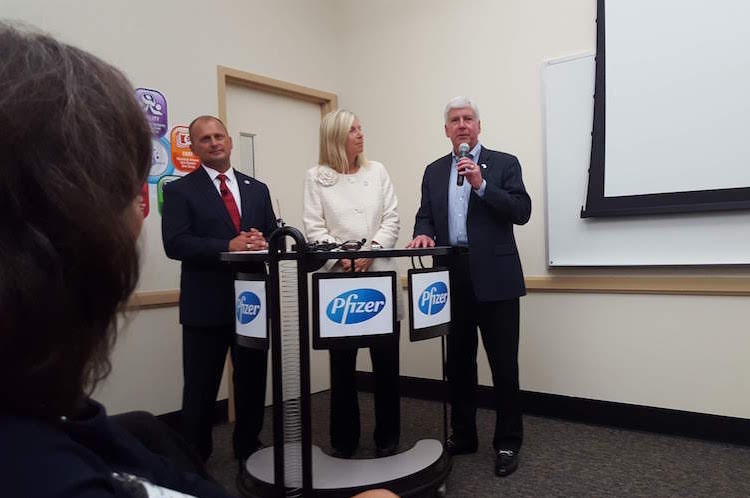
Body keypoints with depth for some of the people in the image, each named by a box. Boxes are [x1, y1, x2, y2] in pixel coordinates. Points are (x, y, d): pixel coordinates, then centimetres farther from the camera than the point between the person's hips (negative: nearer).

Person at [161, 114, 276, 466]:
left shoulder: (257, 190, 13)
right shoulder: (179, 190, 0)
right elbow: (175, 243, -13)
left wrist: (263, 243, -14)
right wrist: (229, 246, -23)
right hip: (206, 304, -4)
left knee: (253, 383, 15)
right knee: (201, 389, 7)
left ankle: (248, 450, 35)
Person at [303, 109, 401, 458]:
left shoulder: (377, 171, 11)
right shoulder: (316, 177, 5)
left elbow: (391, 220, 5)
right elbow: (314, 228, -1)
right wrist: (343, 258, -15)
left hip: (379, 276, 2)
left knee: (386, 358, 4)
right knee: (342, 361, 5)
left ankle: (387, 437, 20)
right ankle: (344, 439, 20)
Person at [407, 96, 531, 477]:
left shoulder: (504, 163, 3)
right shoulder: (434, 171, 15)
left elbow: (522, 212, -8)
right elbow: (425, 216, 11)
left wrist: (481, 185, -17)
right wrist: (423, 233, -11)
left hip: (494, 275, -4)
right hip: (452, 275, 4)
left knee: (503, 363, 1)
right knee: (458, 360, 12)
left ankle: (507, 442, 15)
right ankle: (462, 435, 26)